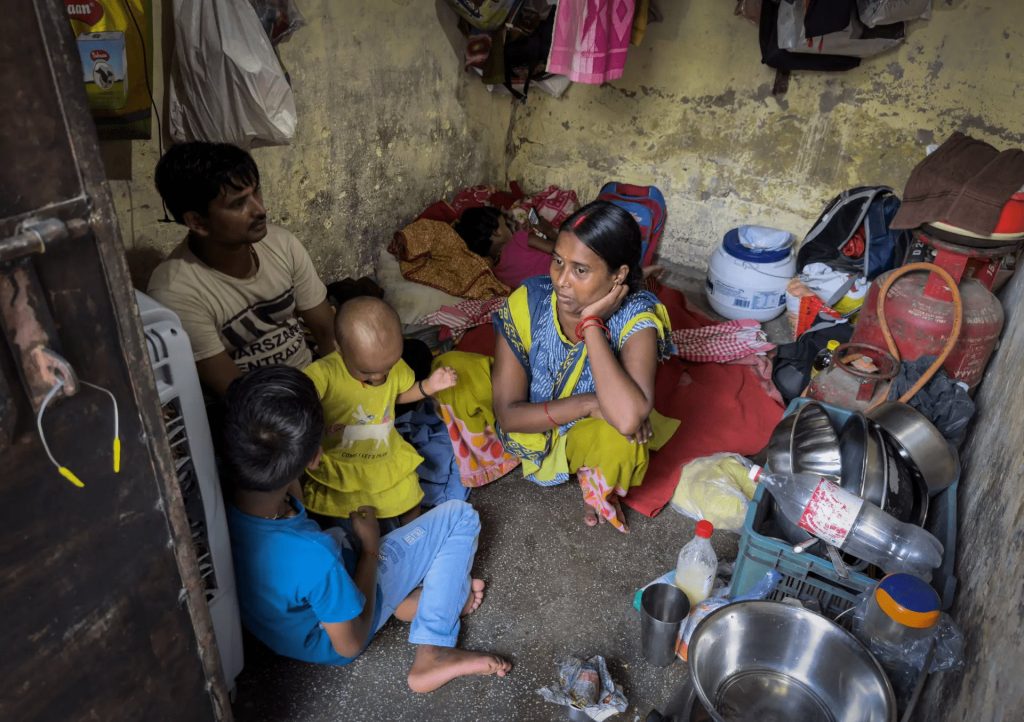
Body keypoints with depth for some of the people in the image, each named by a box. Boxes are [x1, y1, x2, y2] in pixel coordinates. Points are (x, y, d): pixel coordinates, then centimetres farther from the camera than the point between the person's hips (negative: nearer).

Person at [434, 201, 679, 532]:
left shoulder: (635, 318, -29)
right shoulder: (529, 300, -23)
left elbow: (628, 419, -47)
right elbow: (508, 414, -20)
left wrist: (591, 323, -39)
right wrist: (589, 404, -33)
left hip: (588, 434, -2)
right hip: (529, 424, 2)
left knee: (616, 437, -38)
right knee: (450, 371, -20)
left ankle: (598, 489, 0)